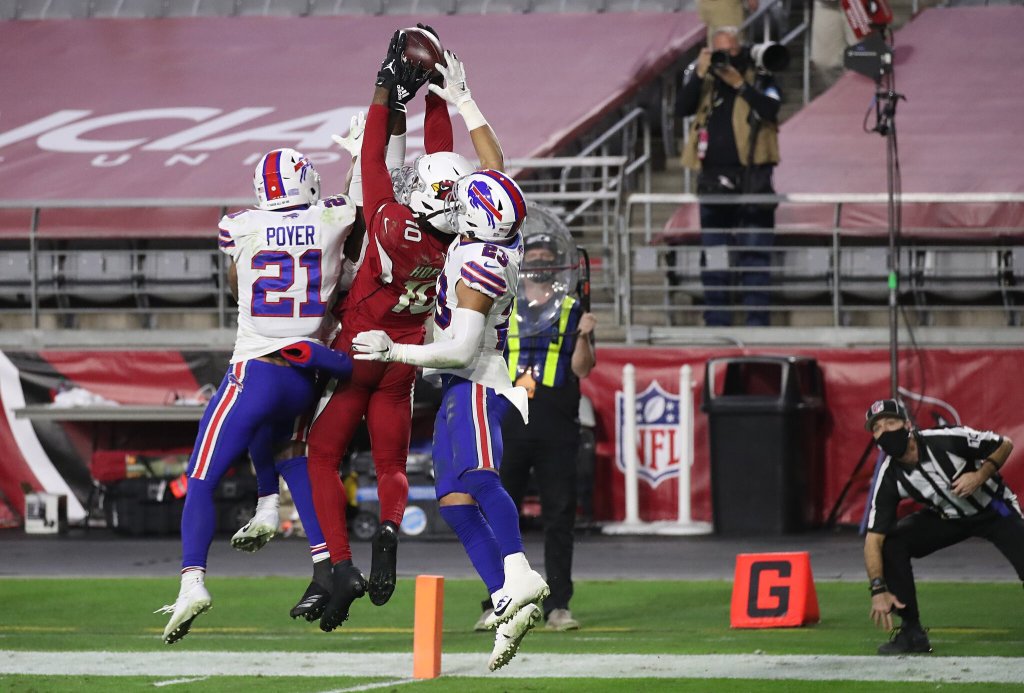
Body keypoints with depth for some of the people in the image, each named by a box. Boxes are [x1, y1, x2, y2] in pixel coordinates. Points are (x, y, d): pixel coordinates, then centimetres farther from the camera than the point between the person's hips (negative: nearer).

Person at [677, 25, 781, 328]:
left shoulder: (759, 78, 2)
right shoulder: (703, 81, 8)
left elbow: (771, 109, -14)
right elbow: (682, 108, -6)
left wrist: (740, 85, -18)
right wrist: (699, 75, -14)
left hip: (752, 175, -3)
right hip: (713, 176, 3)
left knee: (754, 254, -2)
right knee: (713, 256, 5)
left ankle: (757, 319, 0)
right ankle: (716, 320, 11)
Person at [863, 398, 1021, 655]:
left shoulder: (947, 440, -27)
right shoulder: (888, 479, -18)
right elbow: (874, 538, -19)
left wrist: (980, 476, -27)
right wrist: (878, 590, -29)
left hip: (993, 509, -3)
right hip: (947, 518, 3)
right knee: (891, 544, -17)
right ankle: (912, 632, -8)